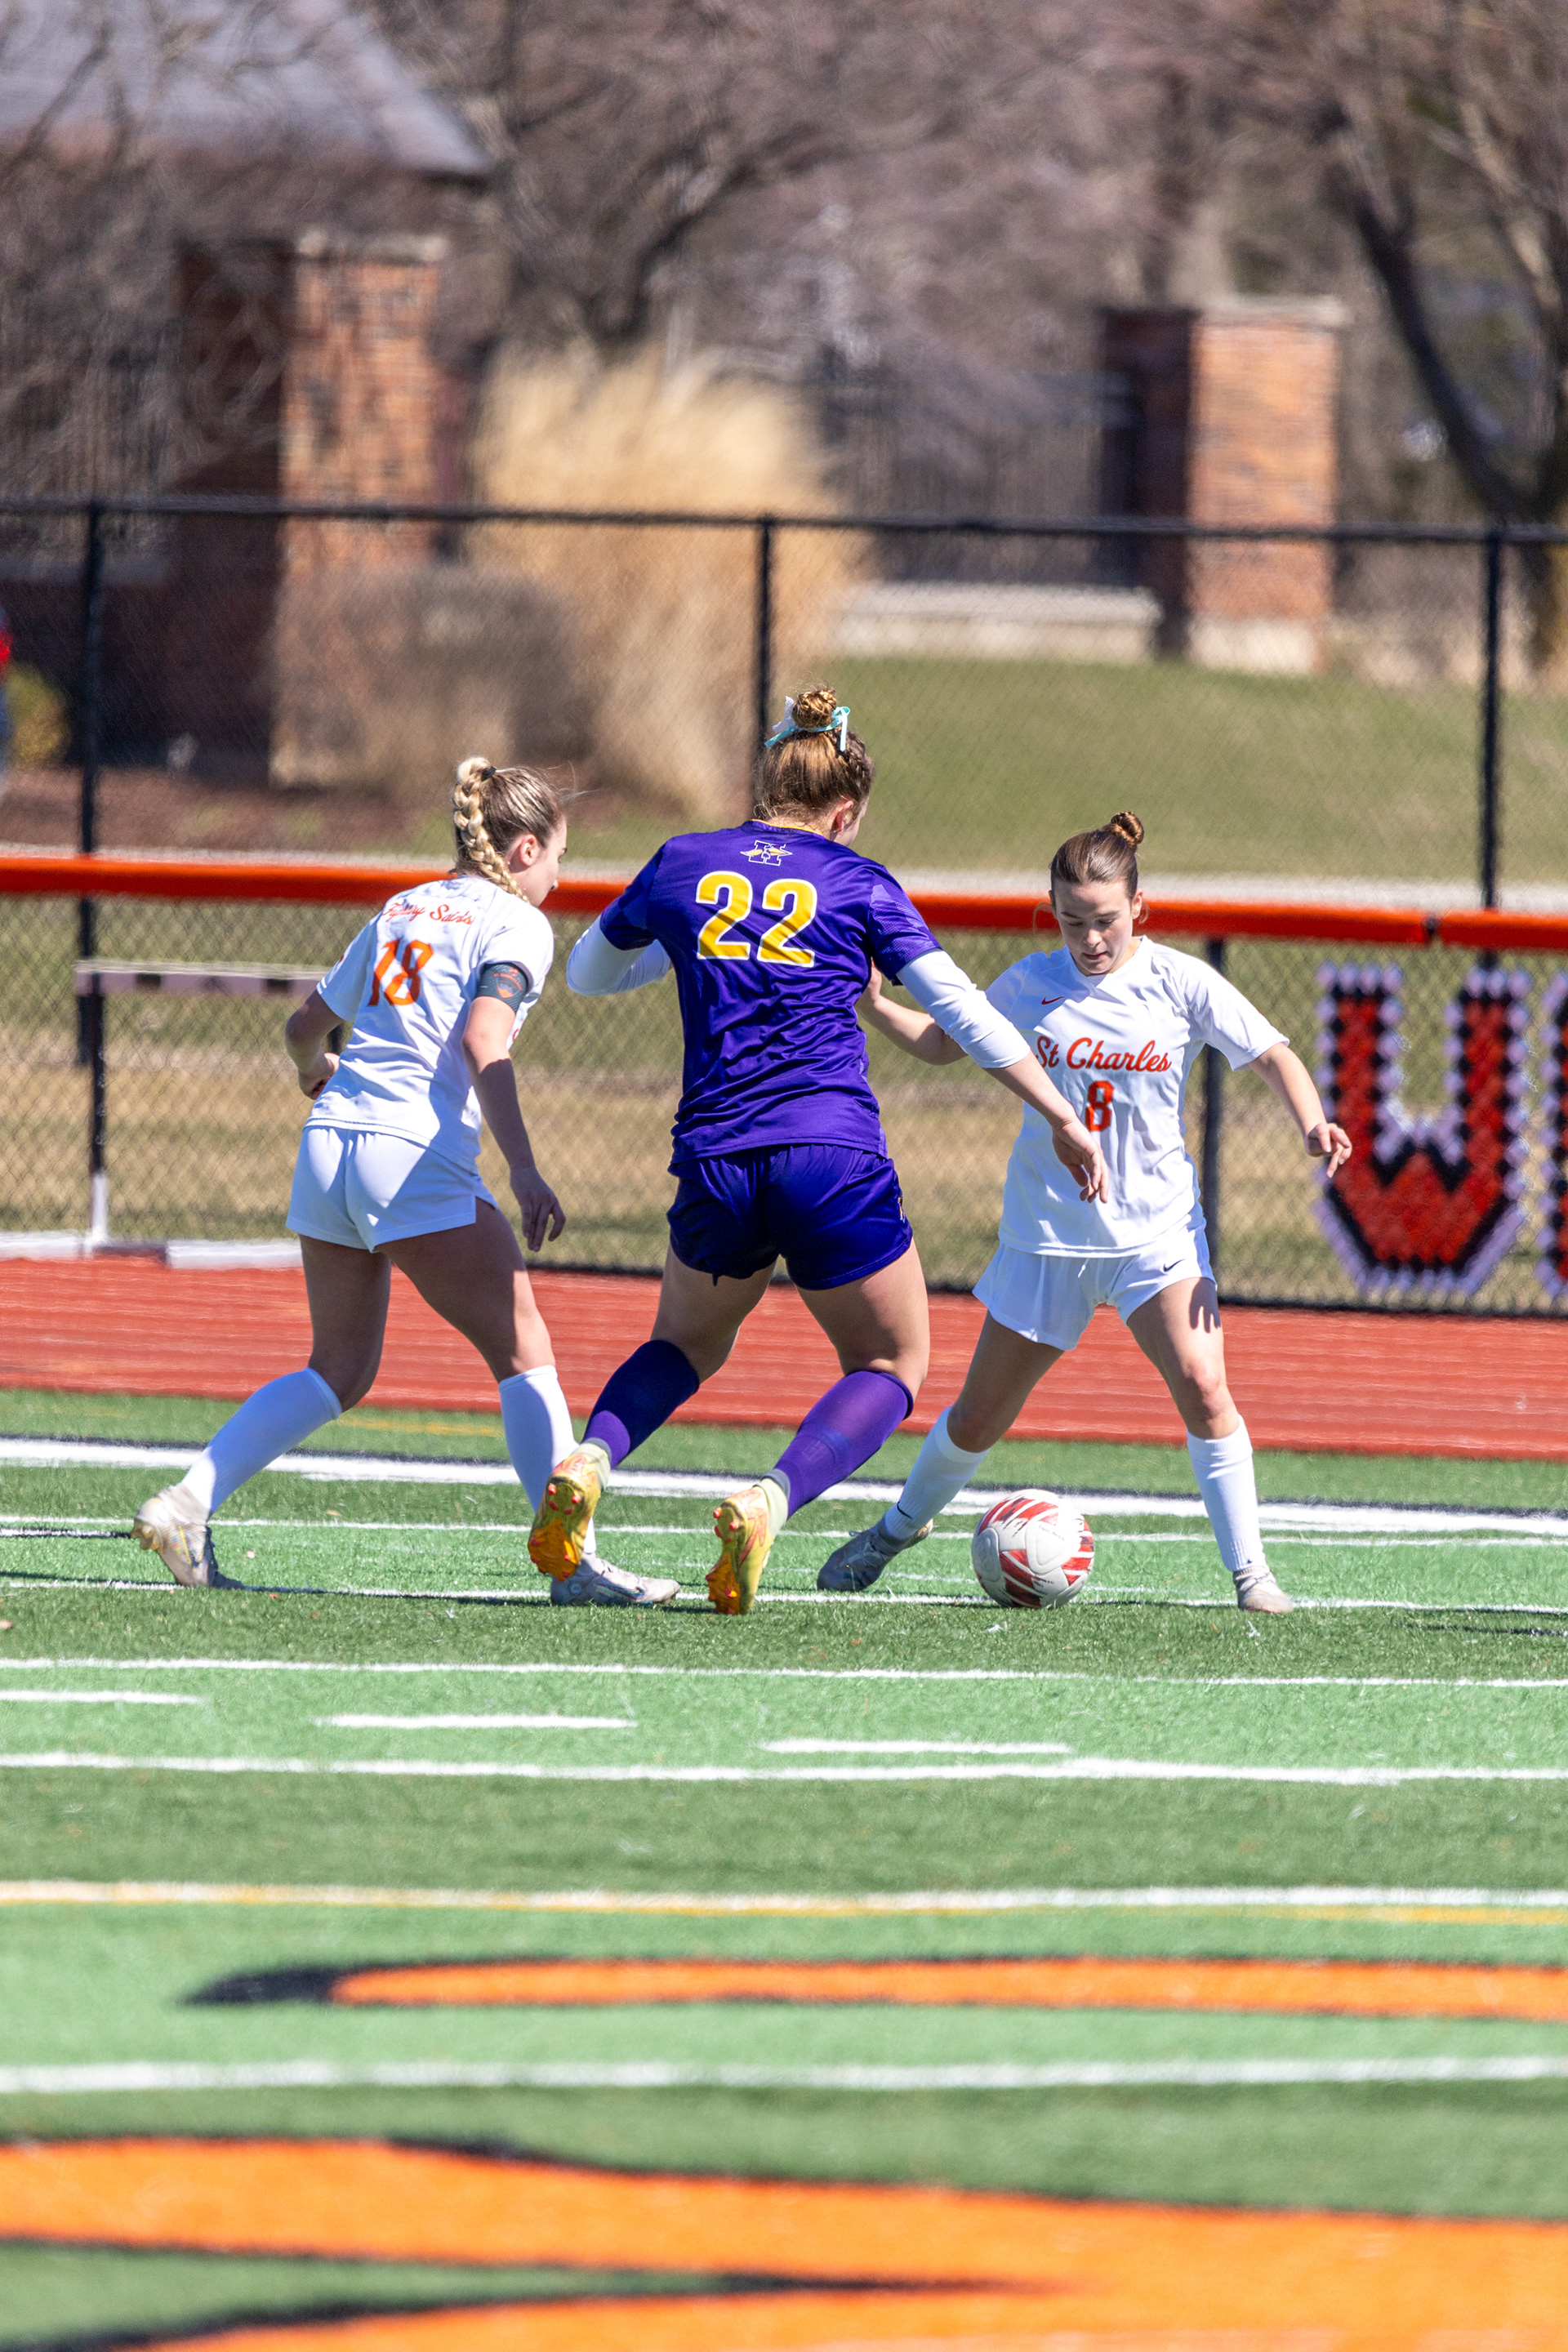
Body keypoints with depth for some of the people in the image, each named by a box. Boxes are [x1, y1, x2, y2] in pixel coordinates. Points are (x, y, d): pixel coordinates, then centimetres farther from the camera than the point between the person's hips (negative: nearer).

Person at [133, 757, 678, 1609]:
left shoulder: (402, 909, 21)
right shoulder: (515, 923, 1)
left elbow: (306, 1024, 29)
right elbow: (483, 1041, -15)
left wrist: (315, 1073, 52)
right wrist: (523, 1170, -21)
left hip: (327, 1145, 7)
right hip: (416, 1156, -7)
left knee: (339, 1370, 16)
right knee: (524, 1353, -3)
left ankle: (186, 1504, 4)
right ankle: (571, 1560, -10)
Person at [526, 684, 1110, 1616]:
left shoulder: (681, 867, 10)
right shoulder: (857, 884, 4)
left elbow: (587, 972, 26)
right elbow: (964, 1014, 2)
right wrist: (1063, 1120, 6)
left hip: (716, 1160, 3)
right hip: (836, 1155, -3)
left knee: (688, 1343, 28)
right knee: (892, 1363, 14)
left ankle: (589, 1461, -3)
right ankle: (770, 1501, -14)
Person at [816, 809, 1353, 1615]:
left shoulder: (1180, 983, -6)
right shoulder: (1030, 984, -1)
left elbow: (1272, 1056, -2)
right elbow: (943, 1041, 13)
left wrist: (1313, 1126, -21)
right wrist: (874, 1006, -5)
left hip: (1156, 1230, -2)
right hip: (1046, 1235, 2)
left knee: (1201, 1386, -23)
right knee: (980, 1417, 10)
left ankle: (1249, 1569, -13)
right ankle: (900, 1525, 37)